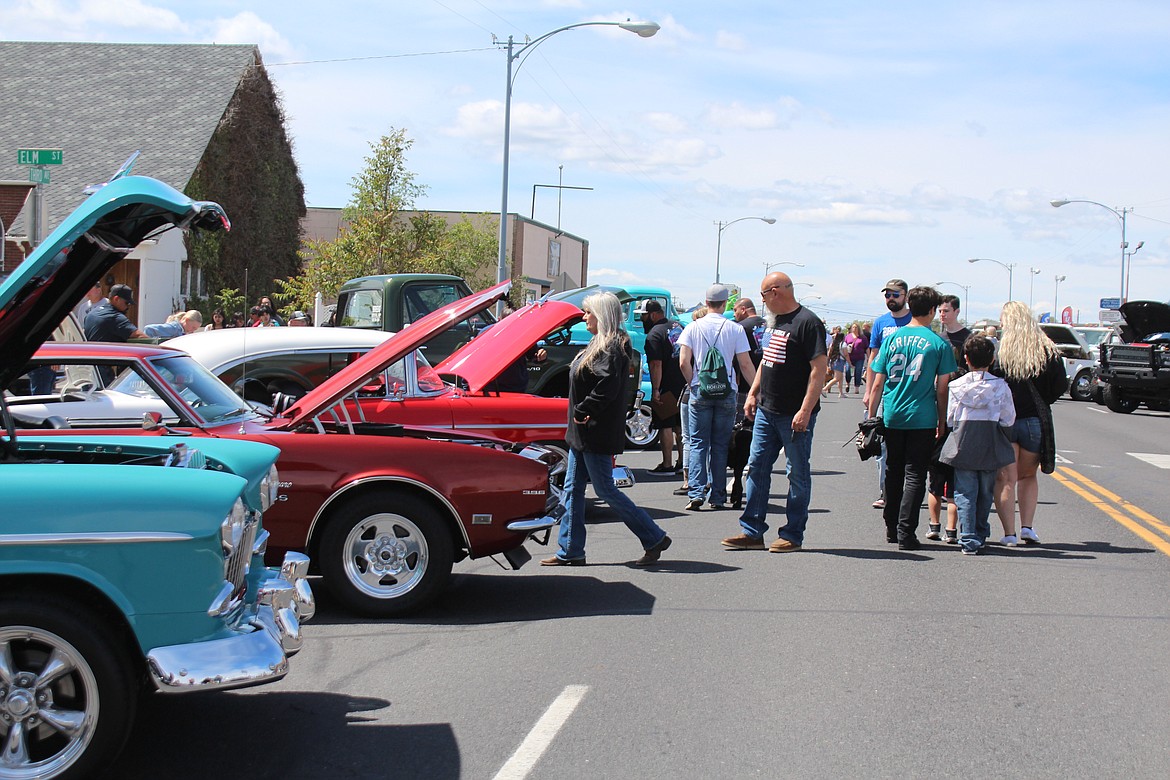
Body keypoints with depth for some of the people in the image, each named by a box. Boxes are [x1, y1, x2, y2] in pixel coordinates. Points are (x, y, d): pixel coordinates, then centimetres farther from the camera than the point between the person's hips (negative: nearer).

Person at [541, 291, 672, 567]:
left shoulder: (611, 348, -17)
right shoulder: (599, 344, 15)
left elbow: (607, 387, -27)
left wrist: (582, 412, -20)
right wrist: (580, 415, 11)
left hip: (597, 433, -10)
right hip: (583, 432, 10)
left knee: (605, 490, -4)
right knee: (573, 488, 10)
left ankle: (654, 538, 6)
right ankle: (571, 551, 14)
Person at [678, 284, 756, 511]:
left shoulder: (693, 327, 0)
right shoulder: (735, 330, -2)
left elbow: (684, 362, -6)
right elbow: (746, 365, -2)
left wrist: (692, 384, 9)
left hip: (700, 392, 0)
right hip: (727, 393, 0)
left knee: (698, 444, 4)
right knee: (720, 446, 7)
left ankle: (696, 493, -8)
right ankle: (718, 497, 8)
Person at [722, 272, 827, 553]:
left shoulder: (807, 322, -13)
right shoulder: (774, 321, 14)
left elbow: (819, 368, -18)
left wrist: (806, 410, -22)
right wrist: (753, 394, 17)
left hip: (795, 415, -9)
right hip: (766, 411, 9)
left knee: (797, 474, 2)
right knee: (757, 468, 9)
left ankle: (793, 535, 9)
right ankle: (752, 532, 15)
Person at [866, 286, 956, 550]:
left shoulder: (891, 339, 4)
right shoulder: (939, 344, -4)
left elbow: (877, 384, 4)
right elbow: (941, 389, -3)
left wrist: (871, 418, 10)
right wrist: (942, 422, 7)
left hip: (892, 417, 3)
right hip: (922, 418, -3)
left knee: (893, 472, 15)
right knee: (914, 475, 1)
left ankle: (891, 528, 23)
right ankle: (905, 533, -3)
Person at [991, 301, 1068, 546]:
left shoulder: (997, 350, -10)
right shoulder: (1047, 350, -2)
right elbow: (1061, 386, 1)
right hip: (1035, 422, 2)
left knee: (1005, 479, 4)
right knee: (1028, 476, 20)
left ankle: (1009, 533, -2)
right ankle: (1027, 526, 10)